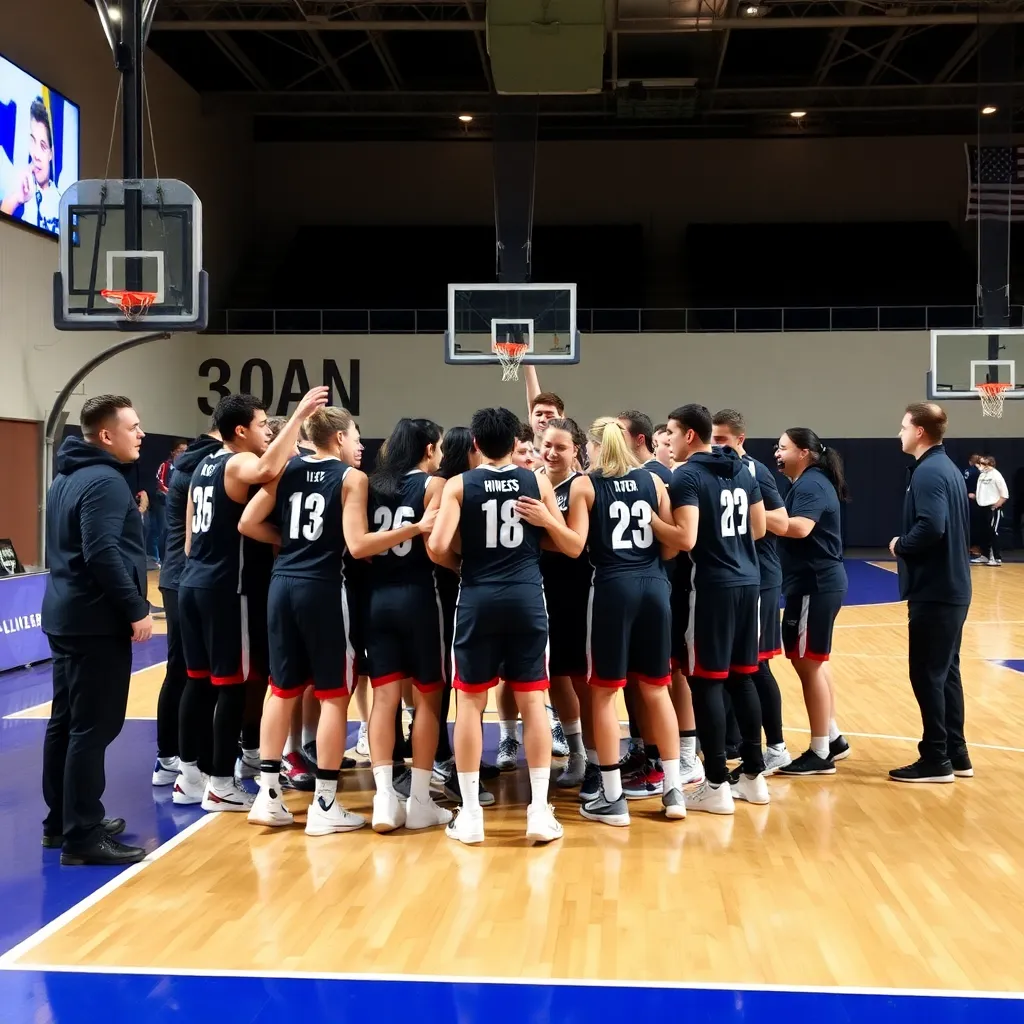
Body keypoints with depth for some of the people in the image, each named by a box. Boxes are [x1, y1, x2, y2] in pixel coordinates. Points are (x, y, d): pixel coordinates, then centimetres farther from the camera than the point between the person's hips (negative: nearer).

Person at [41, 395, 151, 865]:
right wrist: (136, 609, -20)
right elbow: (103, 554, -25)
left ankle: (61, 821, 23)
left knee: (65, 722, 14)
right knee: (93, 728, -7)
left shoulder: (66, 478, 16)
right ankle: (82, 836, -4)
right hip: (97, 621, -10)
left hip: (66, 616, 10)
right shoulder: (105, 481, -16)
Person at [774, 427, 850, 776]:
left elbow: (800, 527, -30)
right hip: (816, 584, 11)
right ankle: (833, 739, 29)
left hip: (814, 586, -11)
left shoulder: (811, 485, -15)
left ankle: (820, 754, 2)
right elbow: (793, 528, 13)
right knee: (815, 662, 18)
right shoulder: (809, 483, 18)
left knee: (808, 664, -5)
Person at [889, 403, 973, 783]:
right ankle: (956, 755, 19)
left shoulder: (928, 472, -16)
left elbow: (931, 527, -29)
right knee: (946, 671, 14)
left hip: (934, 591, -10)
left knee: (926, 674, -3)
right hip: (952, 588, 10)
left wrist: (900, 546, -12)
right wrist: (906, 545, 10)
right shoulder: (946, 467, 14)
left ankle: (936, 760, 3)